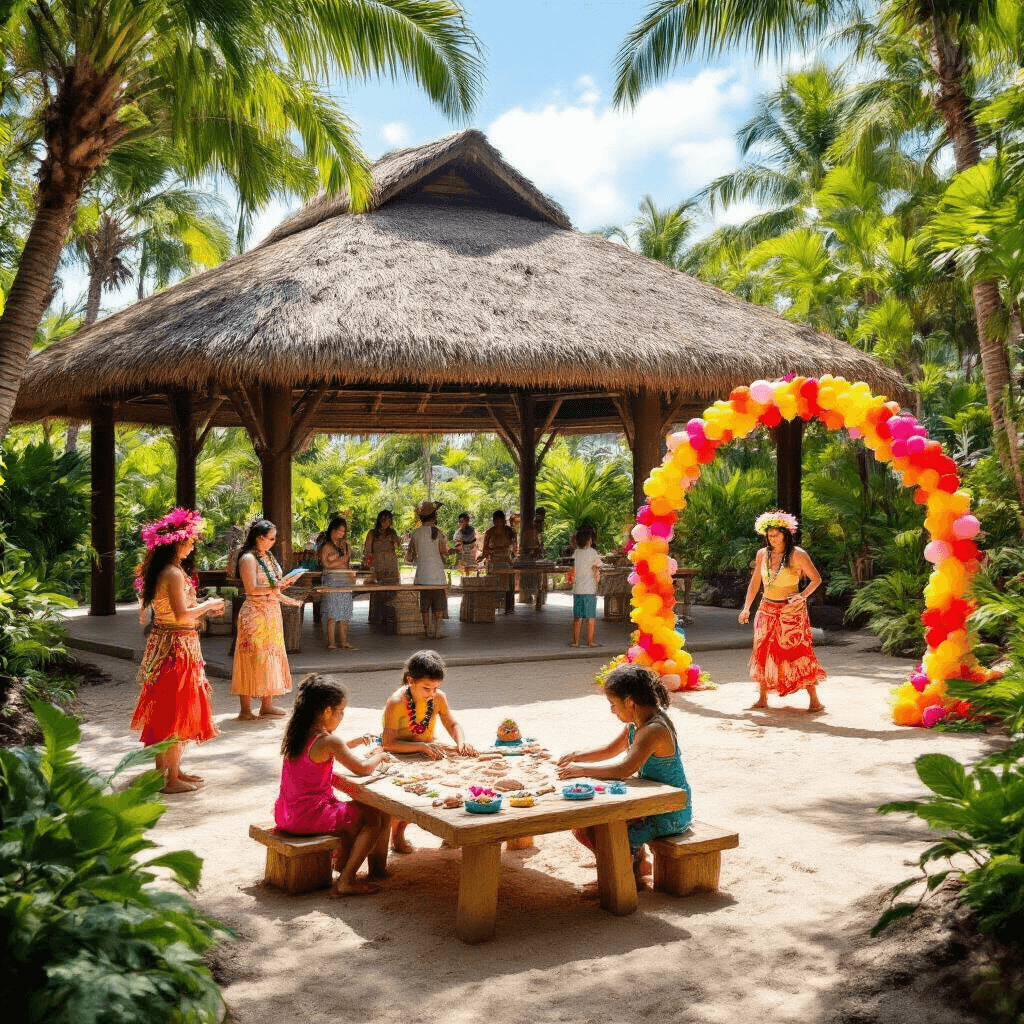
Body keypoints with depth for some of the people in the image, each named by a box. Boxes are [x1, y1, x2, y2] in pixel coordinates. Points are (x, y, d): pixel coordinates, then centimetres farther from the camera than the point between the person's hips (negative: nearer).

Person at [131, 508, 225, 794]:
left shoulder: (156, 570, 10)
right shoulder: (173, 573, -19)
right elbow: (182, 614, -27)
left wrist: (204, 609, 13)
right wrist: (207, 605, -12)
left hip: (162, 643, 10)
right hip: (178, 646, -10)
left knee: (166, 710, 17)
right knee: (177, 710, -2)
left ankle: (166, 768, 28)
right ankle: (171, 779, 4)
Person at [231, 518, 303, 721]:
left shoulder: (268, 557, 17)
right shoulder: (248, 558, -9)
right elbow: (252, 589, -19)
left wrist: (289, 600, 20)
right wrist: (275, 588, -21)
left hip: (272, 613, 9)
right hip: (255, 614, -9)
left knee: (271, 657, 9)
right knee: (253, 659, -7)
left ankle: (267, 705, 15)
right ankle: (245, 709, -2)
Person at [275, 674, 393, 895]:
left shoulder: (295, 733, 5)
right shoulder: (329, 741, -20)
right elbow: (362, 768, -15)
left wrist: (351, 743, 17)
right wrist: (379, 756, 5)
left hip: (285, 815, 9)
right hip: (308, 817, -9)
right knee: (373, 817, 3)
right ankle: (346, 881, 0)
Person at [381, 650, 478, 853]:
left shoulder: (438, 697, -9)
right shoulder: (396, 703, -25)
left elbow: (452, 724, 2)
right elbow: (388, 743, -27)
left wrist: (461, 742, -20)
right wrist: (422, 746, -36)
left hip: (428, 756, 5)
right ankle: (397, 835, -1)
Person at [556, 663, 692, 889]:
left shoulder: (654, 730, -26)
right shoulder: (636, 725, 5)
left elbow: (625, 769, -37)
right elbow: (612, 749, 20)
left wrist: (581, 770, -28)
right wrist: (578, 756, 4)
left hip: (671, 815, -10)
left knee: (586, 831, -16)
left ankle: (632, 871, 7)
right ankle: (637, 860, 28)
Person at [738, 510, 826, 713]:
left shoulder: (797, 555, -8)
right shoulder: (762, 554, 7)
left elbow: (816, 579, -5)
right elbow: (755, 583, 16)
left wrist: (802, 596, -19)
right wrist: (746, 608, 13)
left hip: (791, 611, -5)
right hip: (767, 610, 5)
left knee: (798, 652, -8)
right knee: (764, 652, 5)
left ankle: (814, 699, -1)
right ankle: (762, 698, 14)